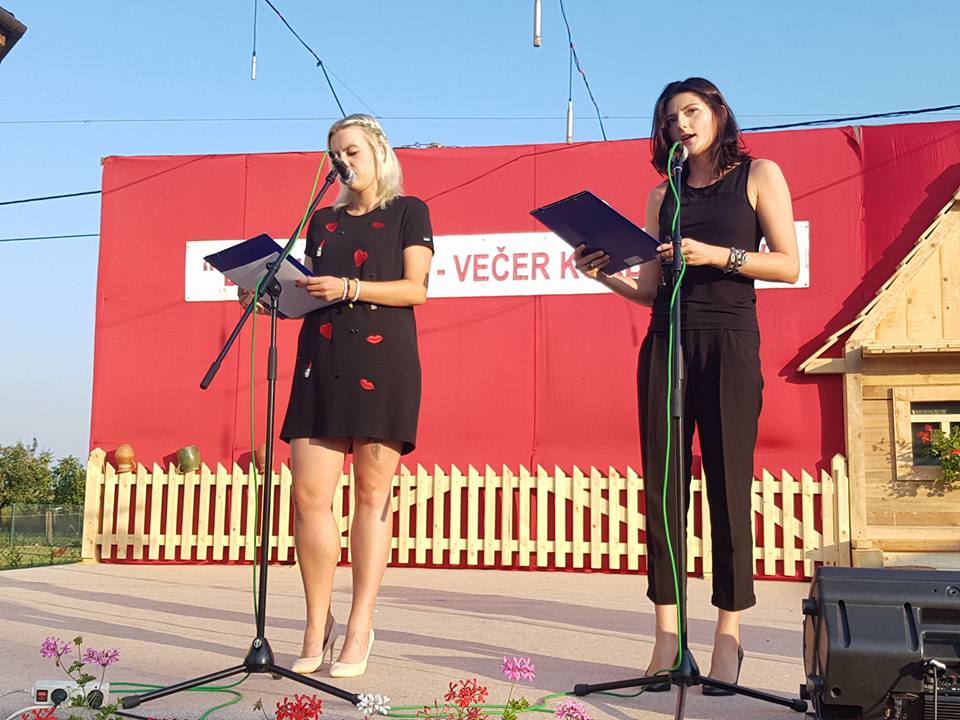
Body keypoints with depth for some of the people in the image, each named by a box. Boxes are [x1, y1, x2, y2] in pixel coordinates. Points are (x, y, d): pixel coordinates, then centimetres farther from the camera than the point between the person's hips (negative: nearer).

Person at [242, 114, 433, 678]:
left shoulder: (408, 212, 9)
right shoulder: (323, 221, 23)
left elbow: (416, 288, -2)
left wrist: (348, 288, -13)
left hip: (383, 361, -4)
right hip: (323, 360, 4)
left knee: (373, 491, -5)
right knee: (309, 494, -7)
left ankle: (361, 629, 0)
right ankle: (318, 629, 4)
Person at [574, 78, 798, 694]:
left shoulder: (758, 175, 8)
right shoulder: (663, 196, 17)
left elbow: (789, 266, -1)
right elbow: (651, 291, 13)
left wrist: (718, 255, -12)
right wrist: (604, 274, -3)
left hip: (729, 342, -3)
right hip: (665, 342, 4)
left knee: (729, 486, -5)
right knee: (662, 485, -2)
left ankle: (730, 634, 1)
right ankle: (668, 632, 2)